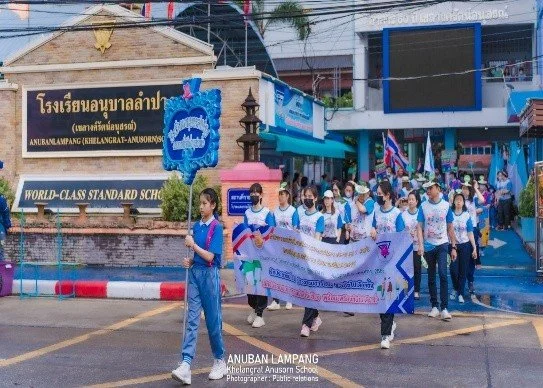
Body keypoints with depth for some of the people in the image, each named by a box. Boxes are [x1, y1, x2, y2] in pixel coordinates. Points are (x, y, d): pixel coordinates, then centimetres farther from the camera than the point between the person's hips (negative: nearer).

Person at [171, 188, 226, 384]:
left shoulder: (216, 227, -10)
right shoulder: (196, 226, 9)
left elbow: (210, 256, -14)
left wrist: (193, 245, -12)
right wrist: (190, 261, -1)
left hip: (210, 275, -5)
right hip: (195, 273, 6)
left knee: (213, 320, 5)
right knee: (192, 319, -2)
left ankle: (220, 361, 24)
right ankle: (185, 365, -9)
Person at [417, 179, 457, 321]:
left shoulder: (446, 205, 0)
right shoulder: (423, 206, 1)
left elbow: (450, 228, 6)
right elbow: (420, 227, -2)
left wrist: (454, 247, 4)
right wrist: (420, 244, -14)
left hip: (442, 244, -2)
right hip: (428, 245, 2)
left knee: (443, 274, -15)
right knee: (431, 276, 9)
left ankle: (444, 308, -12)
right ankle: (434, 306, 20)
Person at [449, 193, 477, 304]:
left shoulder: (467, 215, 1)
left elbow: (470, 232, 2)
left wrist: (474, 248, -1)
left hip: (465, 245, 1)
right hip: (453, 245, -1)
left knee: (463, 270, 3)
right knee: (454, 269, -7)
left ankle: (461, 293, 15)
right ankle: (455, 289, 19)